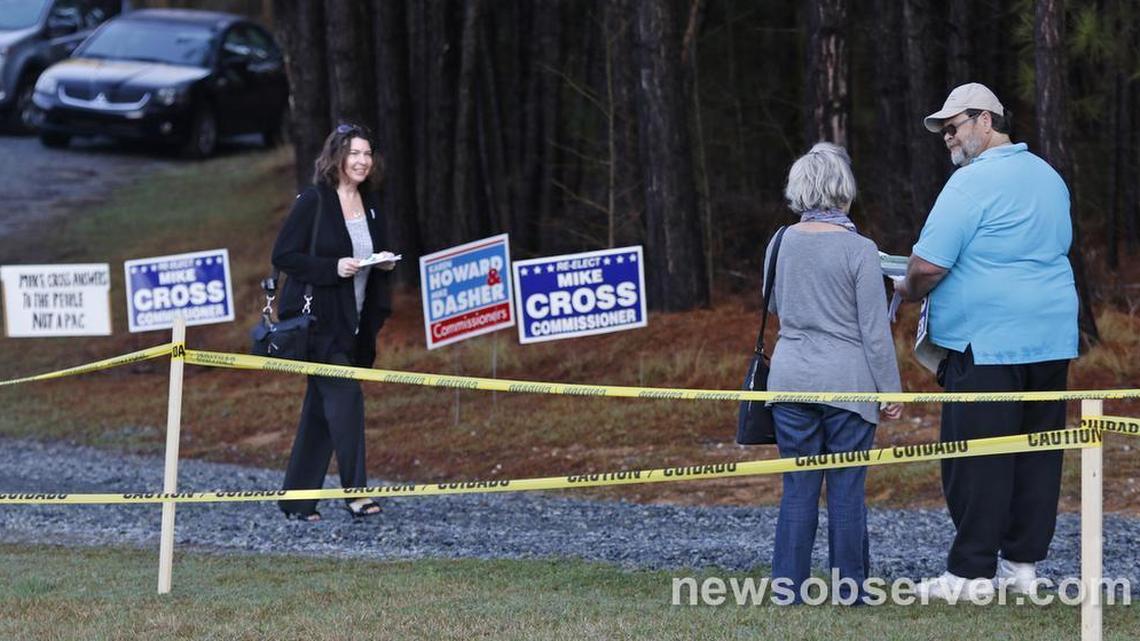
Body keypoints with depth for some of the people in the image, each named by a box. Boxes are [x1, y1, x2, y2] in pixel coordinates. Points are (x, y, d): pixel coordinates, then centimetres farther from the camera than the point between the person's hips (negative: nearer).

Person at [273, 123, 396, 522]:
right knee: (345, 395, -17)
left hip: (354, 322, 7)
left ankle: (297, 500, 14)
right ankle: (354, 491, -15)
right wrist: (333, 267, -22)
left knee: (321, 410, 9)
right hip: (319, 320, -7)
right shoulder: (313, 201, -11)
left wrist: (384, 264, 1)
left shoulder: (370, 205, 12)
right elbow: (283, 256, -13)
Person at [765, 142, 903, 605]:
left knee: (798, 488, 8)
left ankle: (788, 587, 8)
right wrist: (890, 390, -1)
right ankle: (850, 589, 7)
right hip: (847, 382, -4)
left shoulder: (781, 244, 2)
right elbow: (875, 330, -8)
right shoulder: (859, 250, -10)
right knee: (846, 489, 3)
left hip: (791, 379, 4)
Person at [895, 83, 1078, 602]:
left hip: (988, 342, -8)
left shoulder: (973, 183, -12)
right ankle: (1023, 562, 14)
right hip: (1052, 339, 8)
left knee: (978, 460, -4)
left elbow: (928, 265, -16)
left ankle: (971, 573, -3)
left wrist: (909, 290, 6)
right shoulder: (1048, 178, 15)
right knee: (1037, 454, 10)